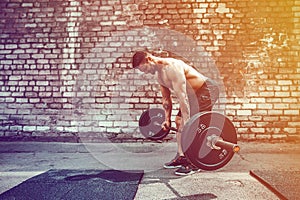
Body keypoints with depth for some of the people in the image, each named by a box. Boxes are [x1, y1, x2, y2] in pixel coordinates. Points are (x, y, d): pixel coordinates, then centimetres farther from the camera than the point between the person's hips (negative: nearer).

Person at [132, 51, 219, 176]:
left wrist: (187, 121, -33)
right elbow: (166, 98, 13)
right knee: (179, 121, 10)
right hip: (194, 93, 10)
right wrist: (167, 119, 15)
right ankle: (181, 157, 20)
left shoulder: (172, 67, -28)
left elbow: (182, 96, -32)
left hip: (207, 91, -10)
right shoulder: (159, 74, 3)